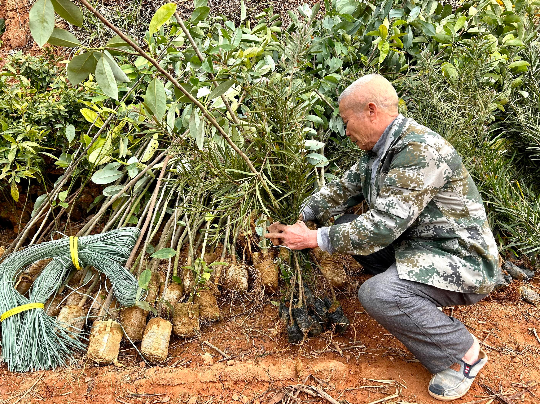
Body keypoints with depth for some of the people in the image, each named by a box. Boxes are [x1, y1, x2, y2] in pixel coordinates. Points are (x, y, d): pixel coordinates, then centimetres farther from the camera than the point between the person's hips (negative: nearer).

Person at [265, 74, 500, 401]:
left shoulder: (420, 151, -27)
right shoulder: (377, 150, 3)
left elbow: (382, 226, -30)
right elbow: (340, 191, 13)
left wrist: (314, 239, -23)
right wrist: (296, 220, 4)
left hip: (459, 261, -9)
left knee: (376, 295, -30)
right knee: (347, 225, 6)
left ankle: (463, 352, -6)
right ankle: (416, 297, 14)